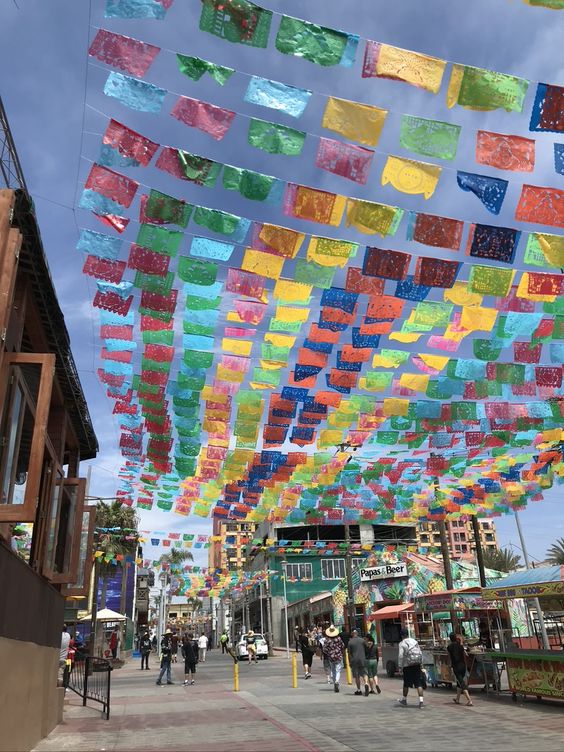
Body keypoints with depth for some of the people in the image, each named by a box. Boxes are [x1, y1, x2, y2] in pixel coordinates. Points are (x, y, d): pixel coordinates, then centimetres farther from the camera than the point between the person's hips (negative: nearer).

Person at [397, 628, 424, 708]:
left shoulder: (402, 644, -8)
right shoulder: (415, 641, 9)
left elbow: (400, 656, -14)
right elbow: (420, 653, 12)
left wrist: (400, 666, -6)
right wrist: (420, 663, 16)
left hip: (408, 666, -4)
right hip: (417, 665, 4)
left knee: (406, 684, 12)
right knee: (419, 684, 2)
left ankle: (404, 700, 28)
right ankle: (421, 701, -8)